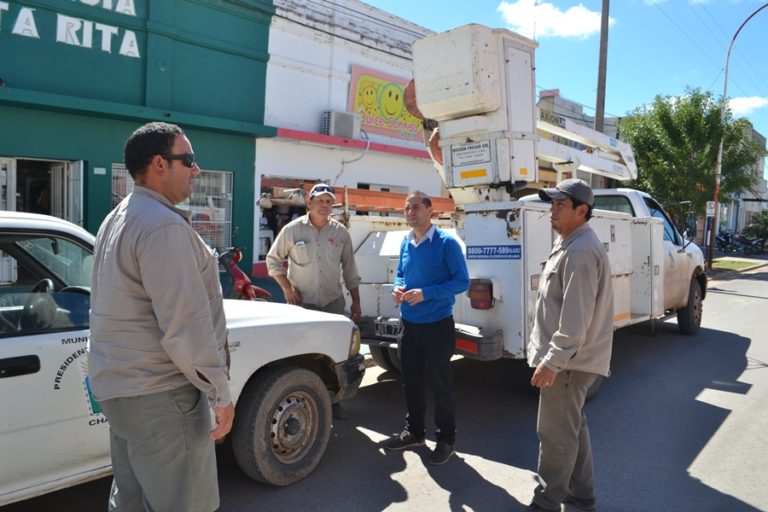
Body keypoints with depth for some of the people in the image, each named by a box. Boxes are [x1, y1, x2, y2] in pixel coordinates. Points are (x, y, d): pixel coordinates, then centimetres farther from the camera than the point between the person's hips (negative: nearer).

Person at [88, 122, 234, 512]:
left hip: (118, 383, 10)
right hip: (158, 393, -10)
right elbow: (185, 321, -25)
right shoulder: (163, 225, -20)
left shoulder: (119, 219, 13)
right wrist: (220, 392, -17)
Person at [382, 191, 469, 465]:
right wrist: (397, 288, -6)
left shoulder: (446, 242, -13)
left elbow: (461, 281, -15)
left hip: (437, 326, -6)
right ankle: (414, 431, 35)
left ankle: (446, 439, 23)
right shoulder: (405, 242, 6)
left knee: (441, 384, 6)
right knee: (411, 381, 17)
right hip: (409, 324, 6)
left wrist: (425, 293, -24)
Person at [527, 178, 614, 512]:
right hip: (570, 358, 11)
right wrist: (549, 352, 22)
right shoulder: (569, 244, 13)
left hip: (568, 361, -11)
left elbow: (576, 316, -26)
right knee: (573, 428, 20)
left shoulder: (581, 251, -21)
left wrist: (553, 360, -24)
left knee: (556, 434, 1)